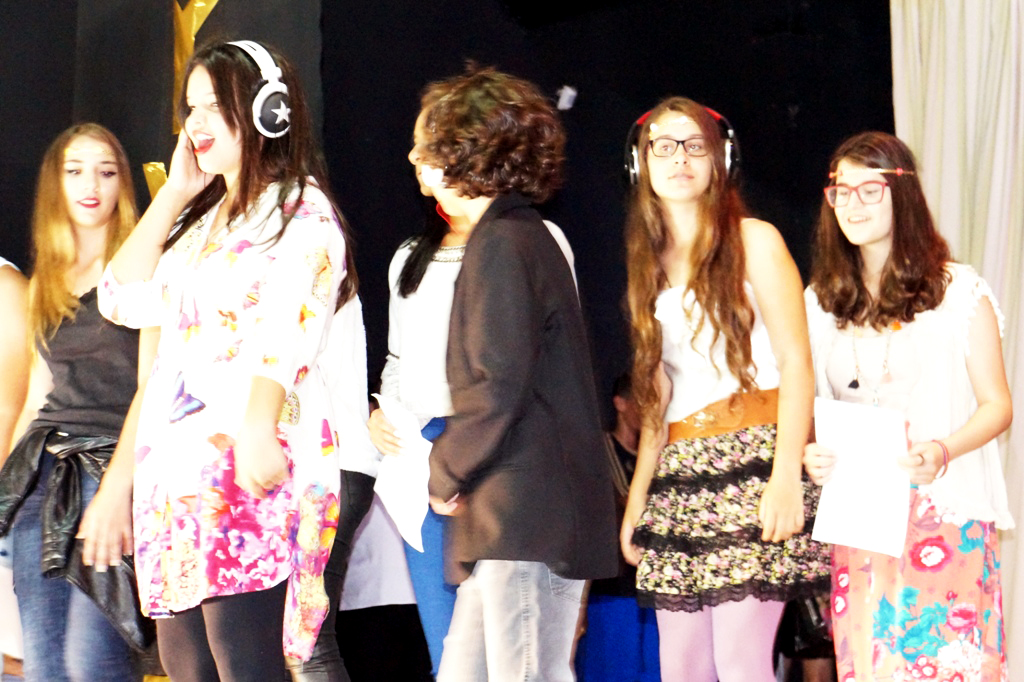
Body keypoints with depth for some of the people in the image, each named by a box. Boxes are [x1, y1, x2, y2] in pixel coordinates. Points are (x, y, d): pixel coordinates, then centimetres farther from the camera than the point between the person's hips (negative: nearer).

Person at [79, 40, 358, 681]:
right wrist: (173, 195, 17)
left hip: (248, 466, -8)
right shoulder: (203, 220, 25)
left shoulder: (302, 212, -2)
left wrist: (258, 428, -28)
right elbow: (125, 300, 20)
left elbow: (287, 329, -15)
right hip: (177, 470, 8)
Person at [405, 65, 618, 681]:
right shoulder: (525, 237, 20)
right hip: (518, 520, 10)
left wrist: (446, 475, -5)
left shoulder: (502, 245, -12)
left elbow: (496, 389, -18)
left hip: (528, 520, -10)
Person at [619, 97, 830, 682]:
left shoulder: (753, 241, 2)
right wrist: (636, 500, 14)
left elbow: (797, 364, -5)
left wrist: (787, 476, -17)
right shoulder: (652, 264, 19)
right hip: (679, 472, 6)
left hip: (751, 461, -6)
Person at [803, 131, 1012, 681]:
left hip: (946, 513, -3)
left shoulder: (958, 291, 1)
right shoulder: (821, 301, 13)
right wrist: (809, 453, -3)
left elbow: (997, 404, 1)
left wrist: (941, 451, -17)